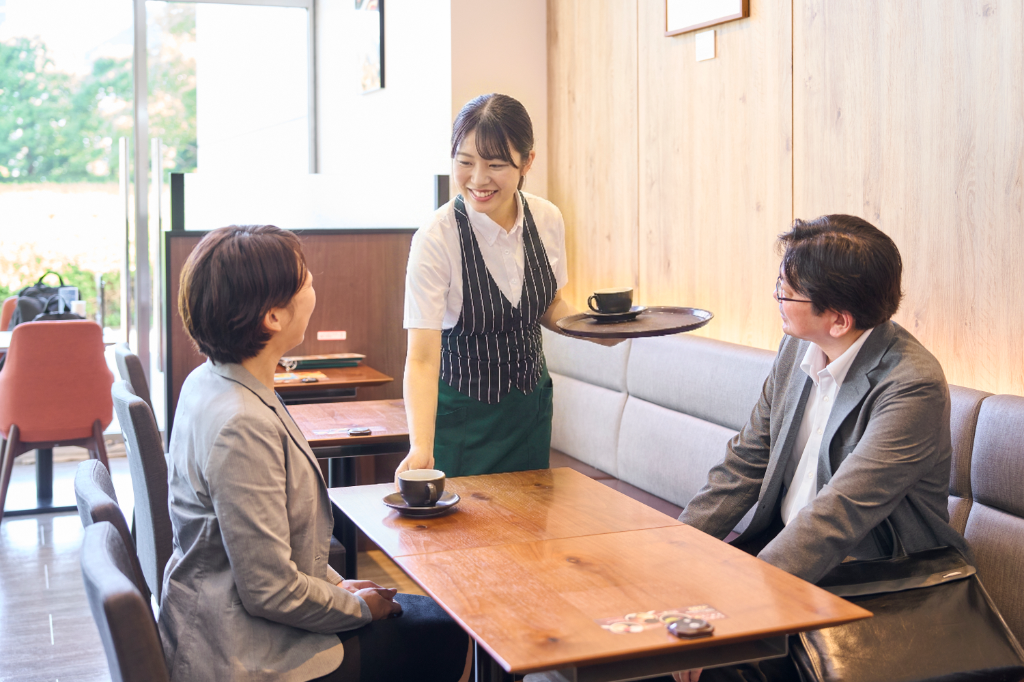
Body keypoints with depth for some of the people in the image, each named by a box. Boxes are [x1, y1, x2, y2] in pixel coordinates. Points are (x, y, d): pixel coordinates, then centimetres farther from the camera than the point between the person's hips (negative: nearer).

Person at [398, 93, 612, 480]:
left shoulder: (547, 220, -9)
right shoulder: (436, 239, -23)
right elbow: (422, 358, -28)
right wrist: (420, 447, -41)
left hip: (531, 405, 5)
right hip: (461, 414, -4)